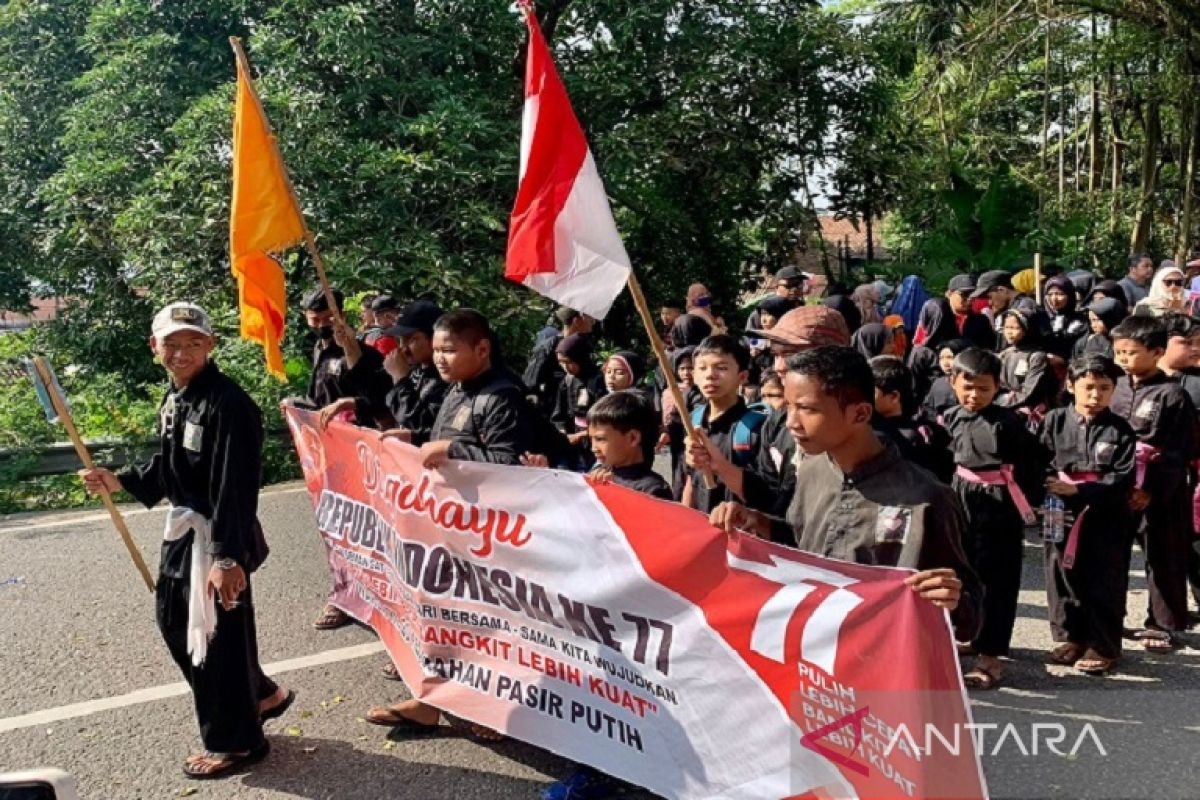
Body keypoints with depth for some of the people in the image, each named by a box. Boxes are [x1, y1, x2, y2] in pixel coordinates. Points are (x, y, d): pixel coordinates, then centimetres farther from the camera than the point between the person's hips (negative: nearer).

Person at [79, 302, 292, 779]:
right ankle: (257, 695, 39)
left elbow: (234, 488, -27)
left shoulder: (228, 404, -22)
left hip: (218, 537, -10)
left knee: (215, 634, 1)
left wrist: (228, 557, -30)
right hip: (182, 529, 10)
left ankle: (234, 741, 21)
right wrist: (120, 481, 7)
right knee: (174, 620, 22)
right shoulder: (172, 399, 8)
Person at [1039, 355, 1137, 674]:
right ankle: (1071, 637, 27)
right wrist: (1048, 489, -18)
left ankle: (1103, 646, 17)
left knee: (1105, 584, 5)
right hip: (1061, 515, 2)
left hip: (1107, 519, -2)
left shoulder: (1120, 430, -3)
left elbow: (1123, 479, -9)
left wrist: (1079, 490, -19)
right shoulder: (1055, 421, 1)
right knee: (1063, 577, 11)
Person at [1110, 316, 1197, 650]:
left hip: (1159, 493, -5)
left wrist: (1151, 491, -18)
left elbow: (1179, 453, -12)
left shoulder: (1172, 395, -10)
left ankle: (1162, 626, 21)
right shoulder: (1116, 388, 4)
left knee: (1163, 560, 8)